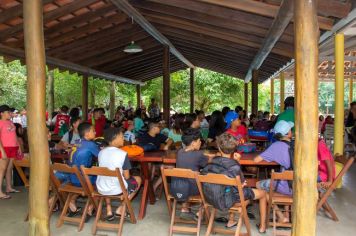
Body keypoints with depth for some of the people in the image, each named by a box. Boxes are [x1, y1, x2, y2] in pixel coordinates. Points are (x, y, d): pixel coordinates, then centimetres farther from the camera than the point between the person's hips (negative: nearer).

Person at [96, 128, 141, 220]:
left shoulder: (101, 152, 1)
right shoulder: (123, 154, -15)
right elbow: (126, 176, -11)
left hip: (101, 189, 5)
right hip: (118, 190, -5)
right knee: (138, 179, 21)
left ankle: (108, 211, 27)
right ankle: (120, 209, 17)